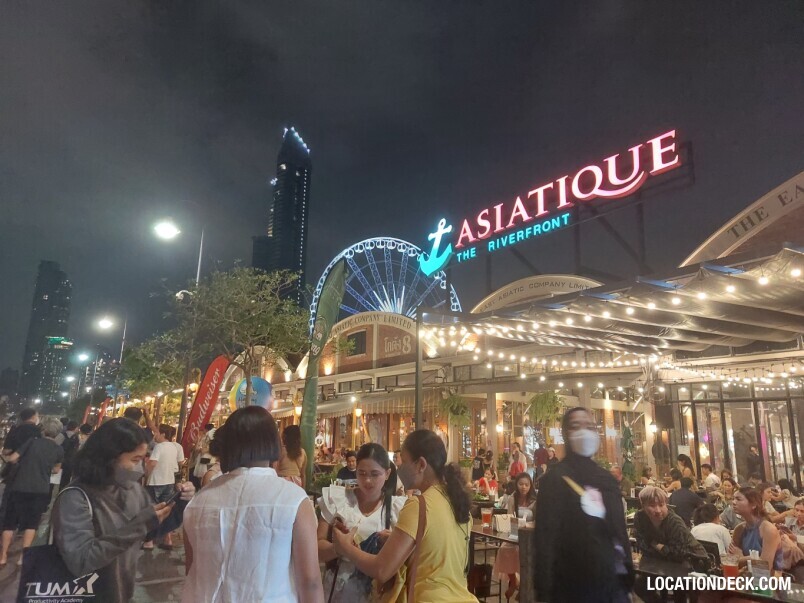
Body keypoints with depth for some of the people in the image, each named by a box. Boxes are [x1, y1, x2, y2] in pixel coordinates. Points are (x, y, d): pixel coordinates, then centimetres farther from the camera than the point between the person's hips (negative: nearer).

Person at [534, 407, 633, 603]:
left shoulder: (608, 479, 9)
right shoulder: (554, 479, -11)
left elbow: (619, 530, 16)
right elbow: (546, 538, -13)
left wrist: (628, 571, 12)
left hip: (614, 585, 5)